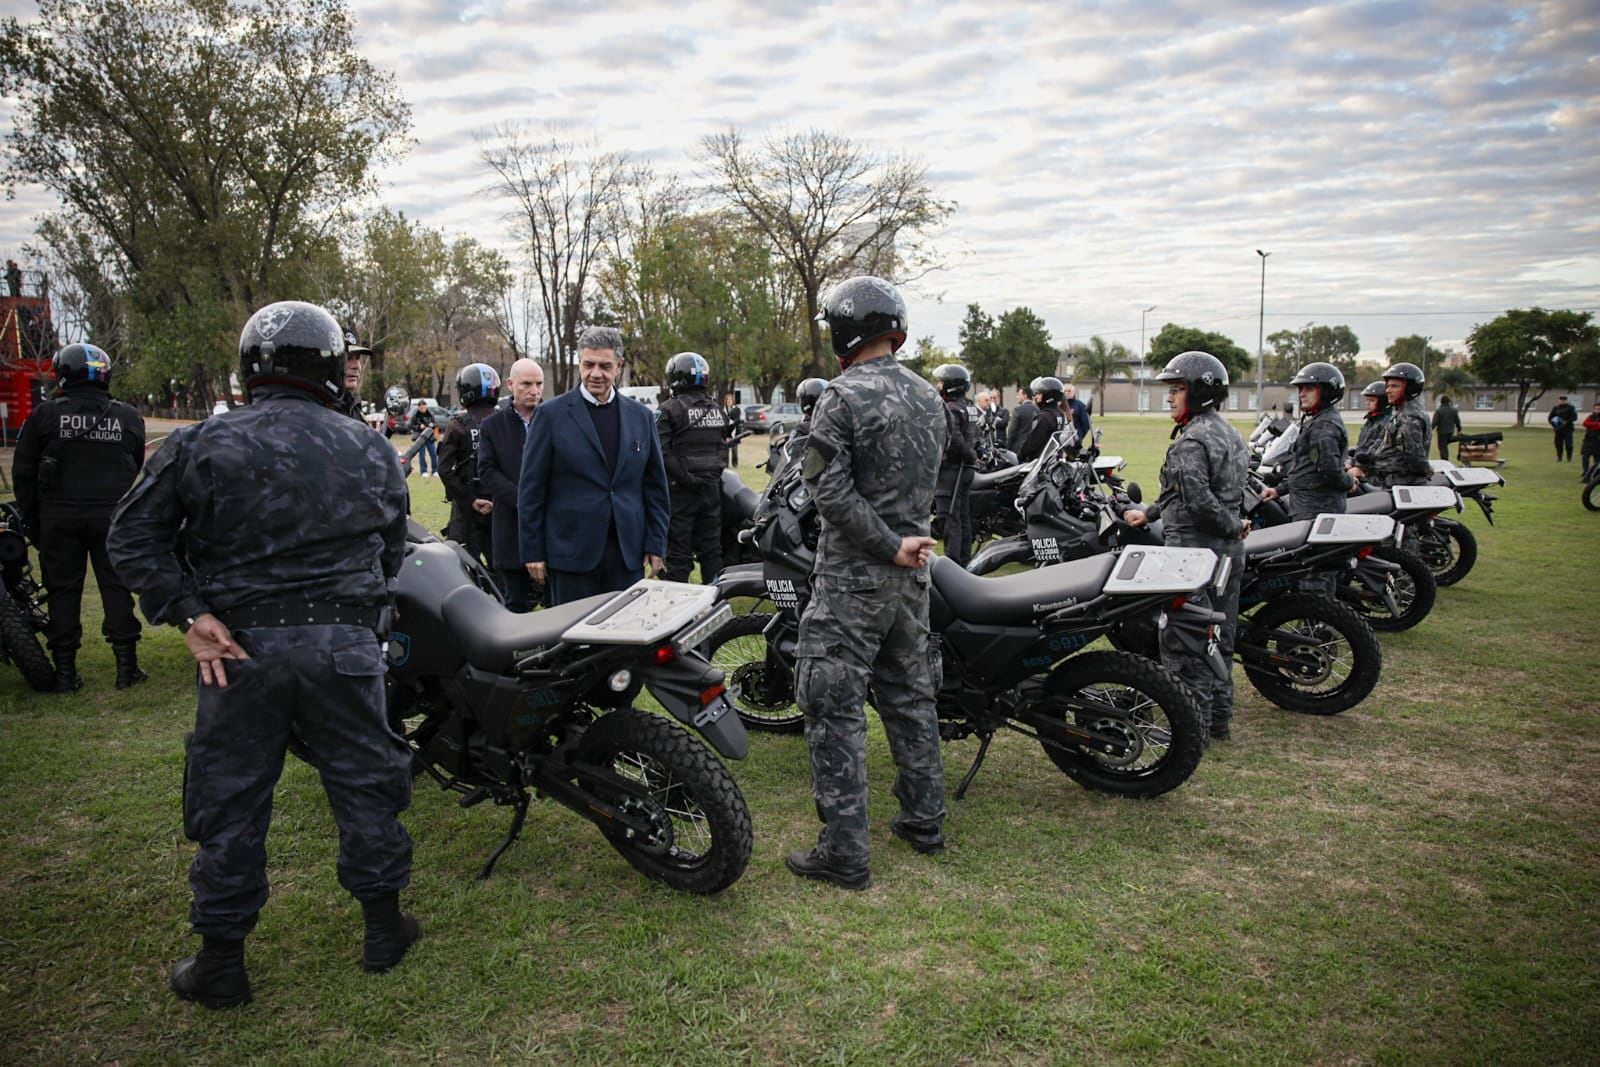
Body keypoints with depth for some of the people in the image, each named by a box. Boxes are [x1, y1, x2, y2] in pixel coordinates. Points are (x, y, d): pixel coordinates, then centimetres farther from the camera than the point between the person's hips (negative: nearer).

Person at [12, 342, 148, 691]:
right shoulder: (128, 417, 4)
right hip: (113, 515, 1)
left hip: (59, 518, -1)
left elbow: (23, 473, 2)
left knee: (63, 590, 7)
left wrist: (30, 519, 10)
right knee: (116, 587, 5)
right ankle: (126, 665, 5)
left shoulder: (45, 415, -2)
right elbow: (136, 468, 10)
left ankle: (65, 671, 10)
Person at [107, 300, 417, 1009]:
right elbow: (392, 553, 7)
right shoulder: (371, 452, 3)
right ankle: (384, 928, 28)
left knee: (230, 803, 11)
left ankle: (221, 963, 23)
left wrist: (188, 614, -9)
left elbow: (133, 536, -6)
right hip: (345, 649, 1)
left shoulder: (199, 446, -3)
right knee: (364, 786, 15)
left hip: (239, 650, -1)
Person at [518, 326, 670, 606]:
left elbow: (655, 485, 12)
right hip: (571, 552, -3)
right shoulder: (551, 414, 0)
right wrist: (532, 550, -4)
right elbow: (531, 487, -1)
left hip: (627, 552, 3)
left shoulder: (641, 416, 10)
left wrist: (656, 543, 6)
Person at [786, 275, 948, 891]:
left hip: (853, 578, -7)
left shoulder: (843, 398, -15)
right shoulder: (929, 399, 8)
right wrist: (904, 541, 11)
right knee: (909, 696, 19)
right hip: (912, 573, 8)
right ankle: (924, 821, 31)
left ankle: (843, 852, 5)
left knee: (836, 709, 0)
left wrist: (890, 546, -15)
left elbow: (831, 491, -22)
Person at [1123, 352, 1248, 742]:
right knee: (1219, 639, 16)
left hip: (1195, 549, -10)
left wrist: (1233, 526, -13)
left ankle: (1194, 723, 3)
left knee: (1183, 642, -1)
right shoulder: (1231, 435, 15)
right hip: (1230, 551, 10)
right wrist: (1148, 513, 22)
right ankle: (1219, 719, 25)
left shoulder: (1191, 442, -17)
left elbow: (1198, 501, -27)